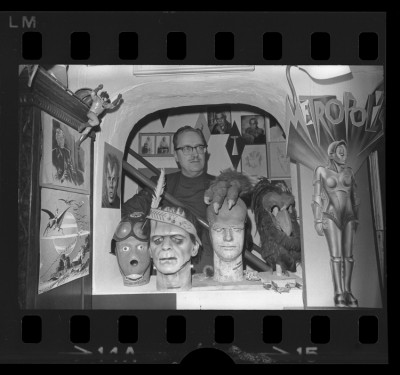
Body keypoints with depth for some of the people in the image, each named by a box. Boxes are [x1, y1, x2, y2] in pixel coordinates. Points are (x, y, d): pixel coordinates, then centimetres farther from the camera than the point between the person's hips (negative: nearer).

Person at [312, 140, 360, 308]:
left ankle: (347, 292, 7)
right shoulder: (321, 171, 0)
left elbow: (354, 197, 15)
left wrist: (356, 219, 12)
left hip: (348, 217, 4)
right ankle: (338, 293, -9)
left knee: (348, 255, 1)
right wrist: (318, 221, -8)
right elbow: (317, 198, -2)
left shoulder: (348, 172, 11)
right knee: (336, 255, -11)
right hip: (331, 217, -4)